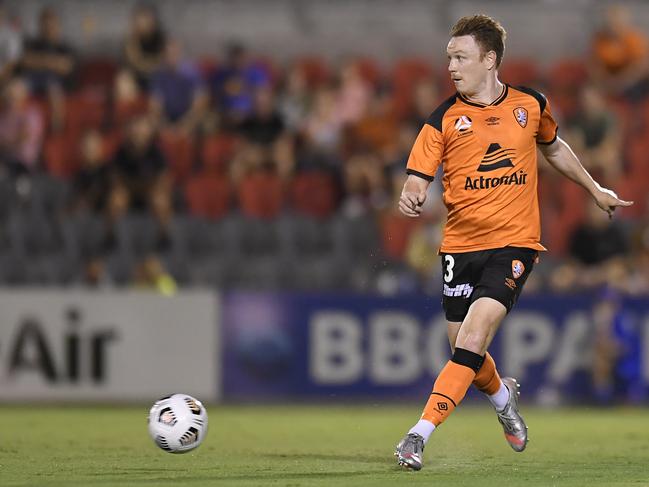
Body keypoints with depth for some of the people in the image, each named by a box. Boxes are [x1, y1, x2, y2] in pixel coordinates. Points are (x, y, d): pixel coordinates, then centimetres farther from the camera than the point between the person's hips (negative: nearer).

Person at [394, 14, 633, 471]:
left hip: (514, 242, -2)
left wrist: (596, 189, 32)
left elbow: (554, 146, 25)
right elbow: (418, 179, -5)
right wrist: (410, 199, -29)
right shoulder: (444, 119, -1)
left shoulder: (531, 104, 4)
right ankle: (503, 395, 42)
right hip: (462, 242, 2)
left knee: (474, 336, -19)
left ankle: (420, 434, -21)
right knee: (465, 346, 6)